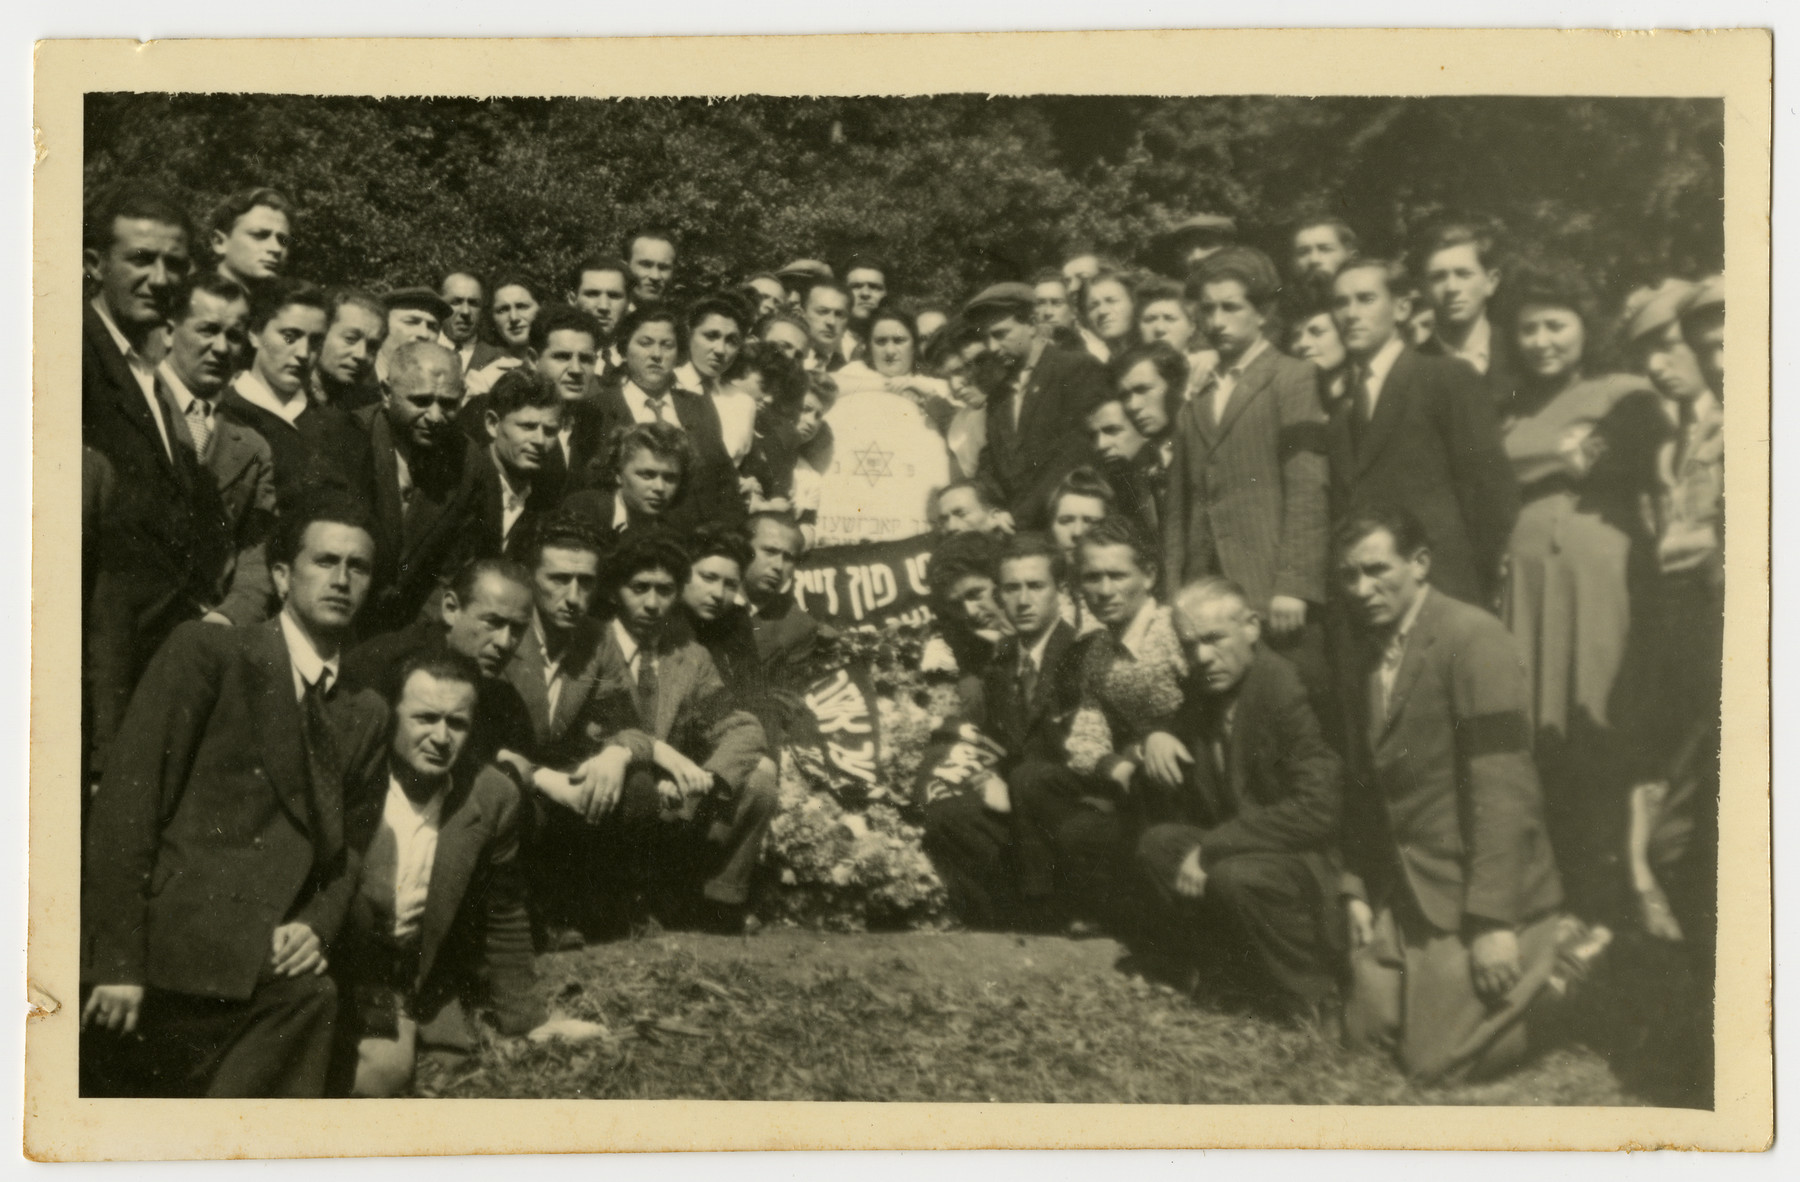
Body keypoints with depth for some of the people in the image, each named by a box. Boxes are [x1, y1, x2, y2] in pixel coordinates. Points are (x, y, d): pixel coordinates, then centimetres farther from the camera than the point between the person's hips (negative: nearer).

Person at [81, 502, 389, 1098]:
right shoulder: (206, 652, 0)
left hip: (266, 970, 4)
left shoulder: (366, 714, 16)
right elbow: (127, 798, -7)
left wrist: (318, 925, -4)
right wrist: (116, 961, -15)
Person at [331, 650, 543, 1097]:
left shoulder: (494, 797, -5)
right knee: (383, 1065, -24)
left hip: (426, 984, 2)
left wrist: (527, 1025, 10)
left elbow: (503, 921, 7)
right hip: (340, 973, -2)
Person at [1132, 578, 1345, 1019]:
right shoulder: (1201, 691, 5)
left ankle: (1306, 990, -8)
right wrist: (1155, 740, -11)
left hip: (1314, 861, -7)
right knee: (1157, 843, -13)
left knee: (1235, 876, -33)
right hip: (1242, 852, 8)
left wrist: (1210, 849, -24)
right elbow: (1166, 813, 12)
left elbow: (1318, 810, -27)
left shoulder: (1289, 689, -19)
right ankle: (1236, 970, -2)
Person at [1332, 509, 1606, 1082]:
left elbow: (1505, 790, -21)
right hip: (1402, 894, 8)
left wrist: (1493, 923, -23)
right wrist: (1357, 890, 6)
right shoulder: (1363, 664, 10)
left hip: (1476, 892, -8)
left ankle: (1554, 955, 8)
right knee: (1365, 1032, 7)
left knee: (1438, 1063, -11)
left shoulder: (1473, 639, -15)